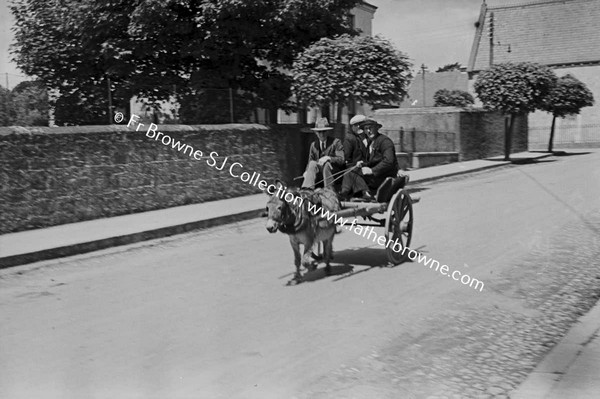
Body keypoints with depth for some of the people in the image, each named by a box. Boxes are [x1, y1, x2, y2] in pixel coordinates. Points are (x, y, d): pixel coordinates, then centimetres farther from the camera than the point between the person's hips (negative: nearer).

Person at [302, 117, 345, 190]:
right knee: (312, 163, -24)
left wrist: (328, 158, -27)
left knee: (326, 164, -32)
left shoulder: (336, 142, 0)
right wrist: (307, 172, -11)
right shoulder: (313, 145, 13)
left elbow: (341, 160, -10)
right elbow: (310, 161, 11)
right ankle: (307, 188, -39)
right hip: (319, 175, 3)